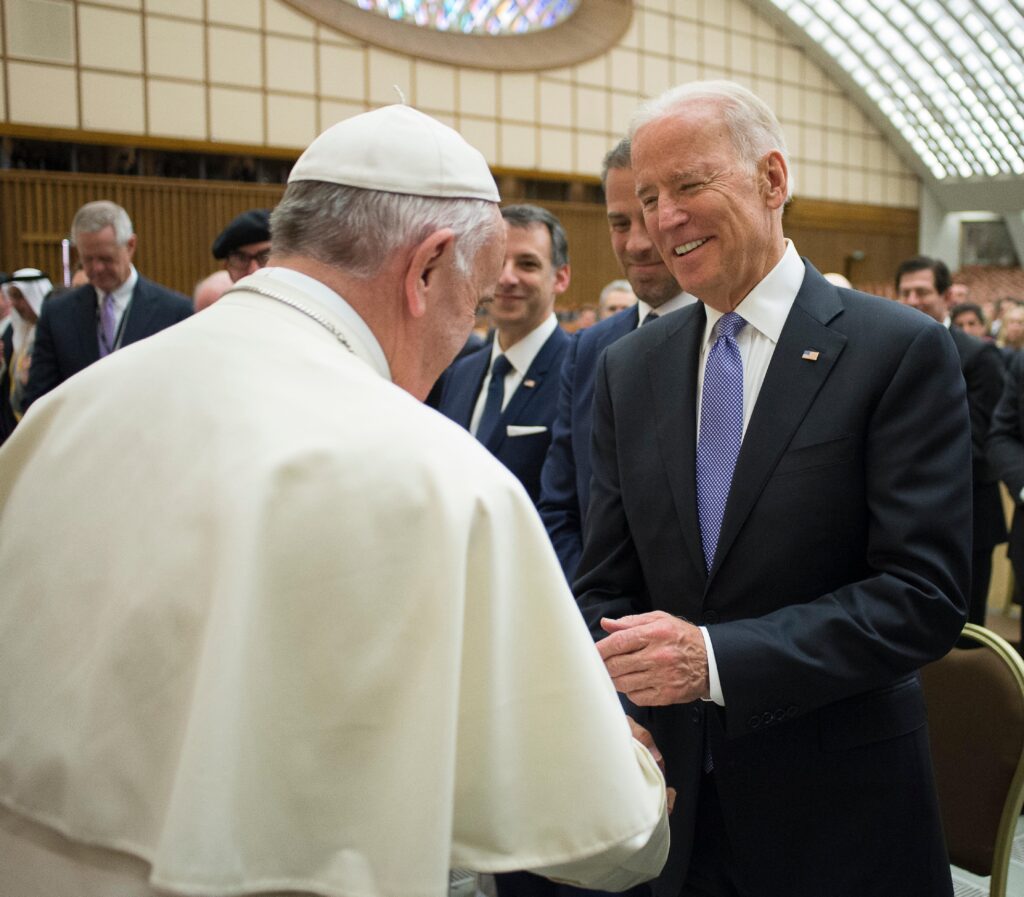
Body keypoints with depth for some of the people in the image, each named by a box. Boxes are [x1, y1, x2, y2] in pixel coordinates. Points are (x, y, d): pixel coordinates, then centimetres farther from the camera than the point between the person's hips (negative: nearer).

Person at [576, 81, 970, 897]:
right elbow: (605, 587, 4)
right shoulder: (628, 369, 4)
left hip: (836, 812, -3)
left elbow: (925, 594, -16)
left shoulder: (901, 352, -10)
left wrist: (716, 657, -24)